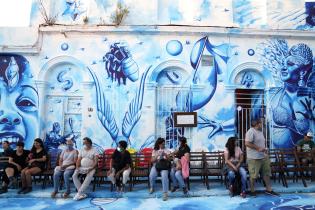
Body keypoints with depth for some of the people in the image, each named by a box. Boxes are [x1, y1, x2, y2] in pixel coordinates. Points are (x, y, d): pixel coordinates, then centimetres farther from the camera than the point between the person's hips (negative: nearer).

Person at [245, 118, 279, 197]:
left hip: (263, 156, 9)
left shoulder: (260, 132, 14)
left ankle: (268, 189, 25)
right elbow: (247, 143, -23)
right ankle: (252, 191, 16)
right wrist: (258, 148, -21)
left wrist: (264, 149, 8)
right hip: (254, 158, -9)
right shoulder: (251, 132, -16)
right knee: (253, 175, 2)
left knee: (267, 173, 14)